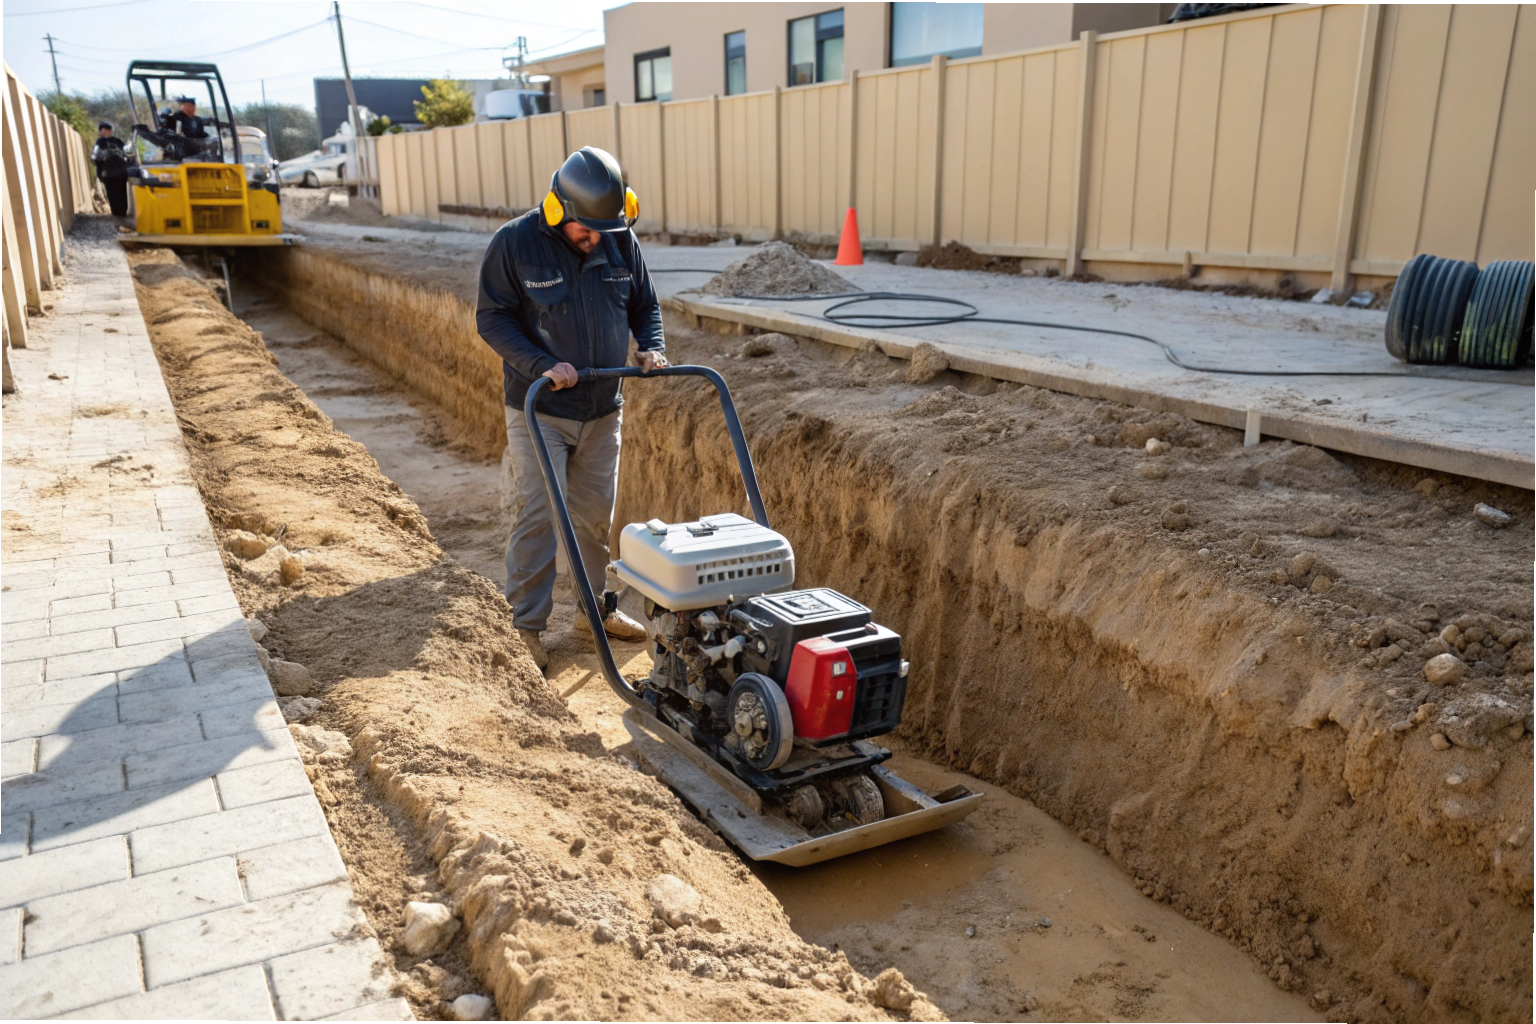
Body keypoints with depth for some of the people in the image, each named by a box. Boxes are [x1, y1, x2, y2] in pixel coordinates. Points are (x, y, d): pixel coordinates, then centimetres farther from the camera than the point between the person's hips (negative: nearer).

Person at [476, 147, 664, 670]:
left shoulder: (621, 241, 0)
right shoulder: (515, 242, -11)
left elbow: (644, 303, 12)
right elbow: (491, 316, -10)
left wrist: (652, 346, -8)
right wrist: (542, 364, -22)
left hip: (602, 410, 5)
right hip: (538, 410, -4)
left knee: (596, 513, 13)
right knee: (537, 514, -8)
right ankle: (526, 627, 2)